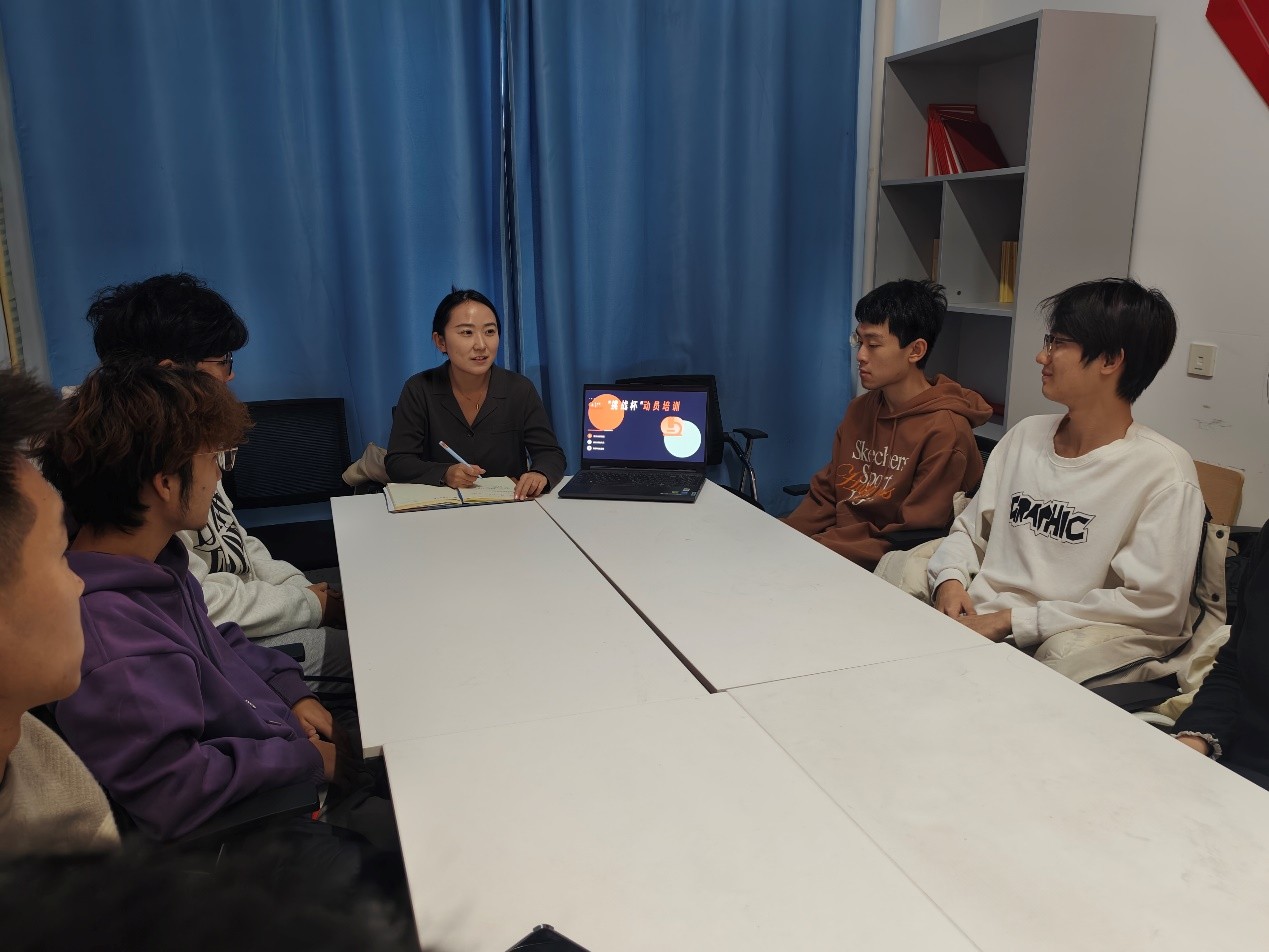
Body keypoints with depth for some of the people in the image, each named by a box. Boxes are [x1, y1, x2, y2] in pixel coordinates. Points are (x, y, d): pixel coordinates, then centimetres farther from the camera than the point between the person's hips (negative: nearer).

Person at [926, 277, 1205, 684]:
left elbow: (1154, 605, -14)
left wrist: (1014, 619, -16)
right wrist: (951, 579, -5)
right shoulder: (1026, 435, 12)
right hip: (974, 624, 6)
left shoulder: (1162, 471, -7)